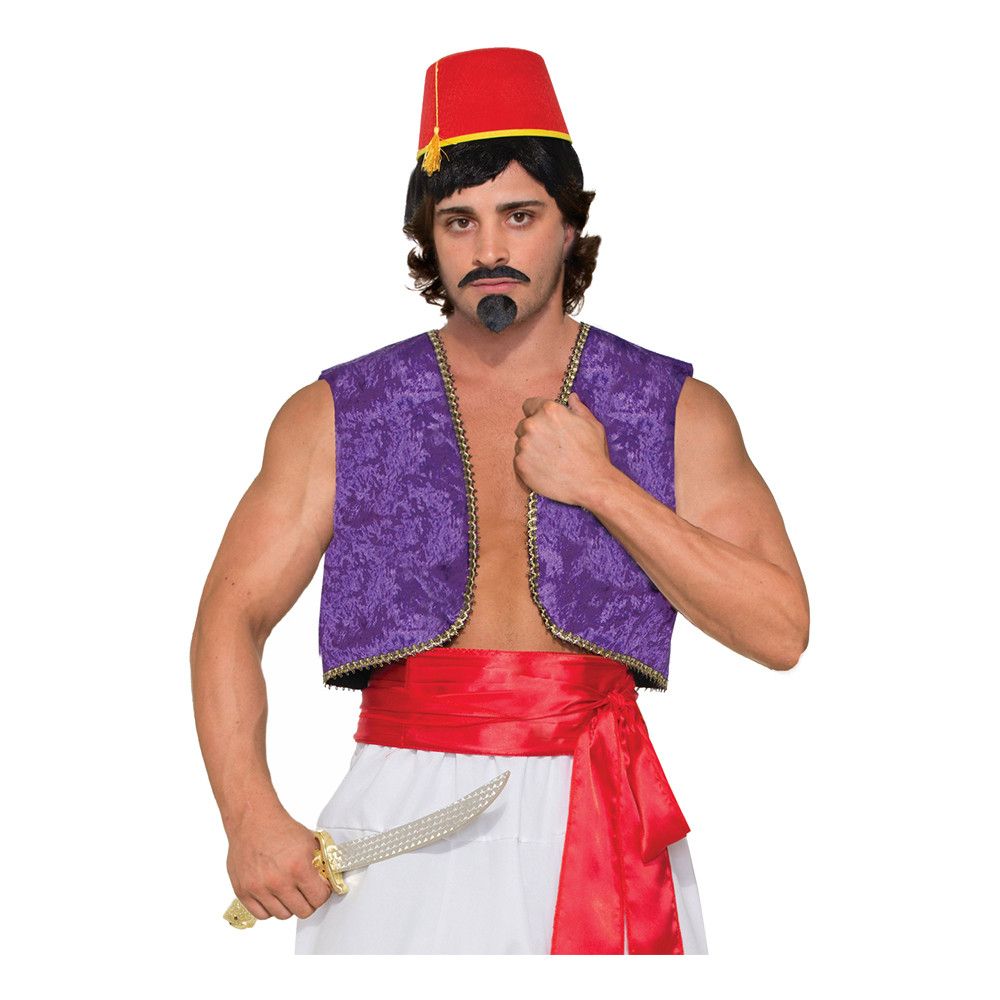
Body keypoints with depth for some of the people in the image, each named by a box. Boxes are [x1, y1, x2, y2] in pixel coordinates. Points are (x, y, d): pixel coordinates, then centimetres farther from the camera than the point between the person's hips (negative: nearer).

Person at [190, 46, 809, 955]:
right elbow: (232, 614, 3)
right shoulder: (334, 417, 6)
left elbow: (781, 631, -2)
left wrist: (600, 485, -9)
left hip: (599, 839, 0)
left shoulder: (681, 414, 5)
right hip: (404, 829, 0)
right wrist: (251, 818, -12)